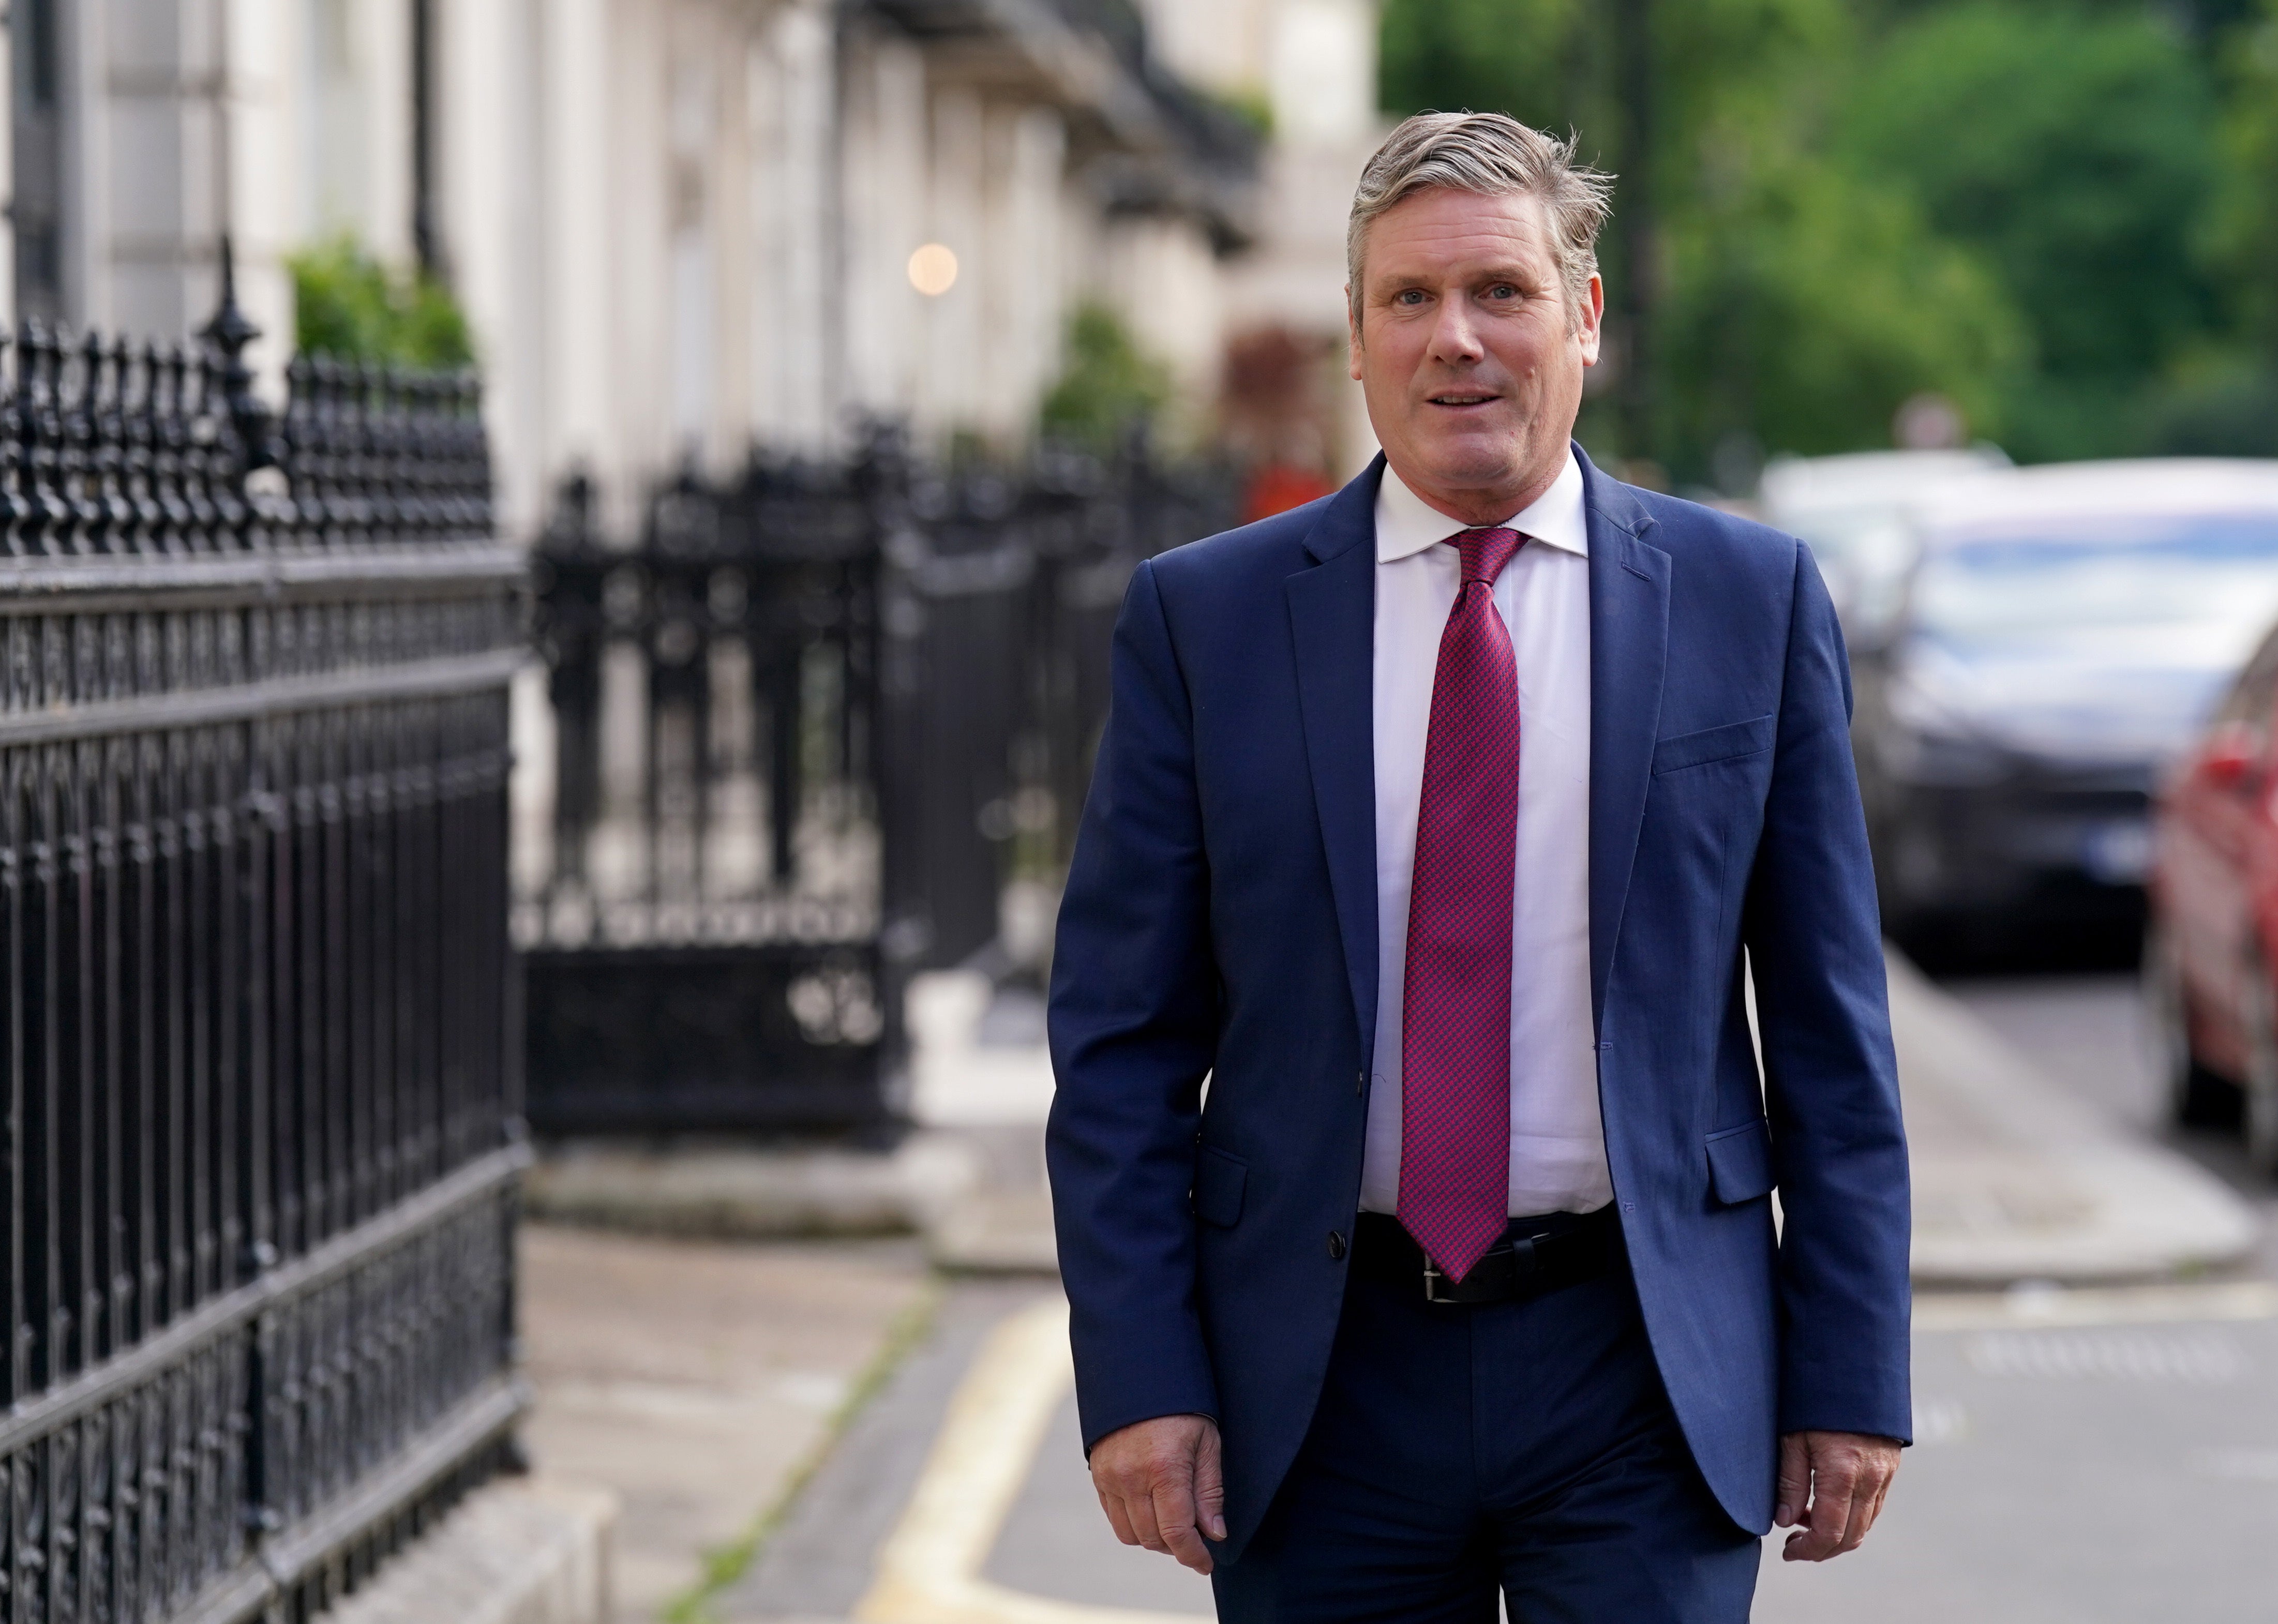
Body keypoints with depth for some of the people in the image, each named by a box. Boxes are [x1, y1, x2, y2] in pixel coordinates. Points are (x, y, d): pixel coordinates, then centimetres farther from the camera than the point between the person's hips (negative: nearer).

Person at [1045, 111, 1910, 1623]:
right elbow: (1120, 1039, 3)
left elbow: (1829, 1023, 5)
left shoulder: (1750, 599, 4)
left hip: (1643, 1378, 0)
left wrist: (1851, 1375, 1)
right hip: (1321, 1379, 1)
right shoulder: (1203, 618, 3)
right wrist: (1137, 1377, -5)